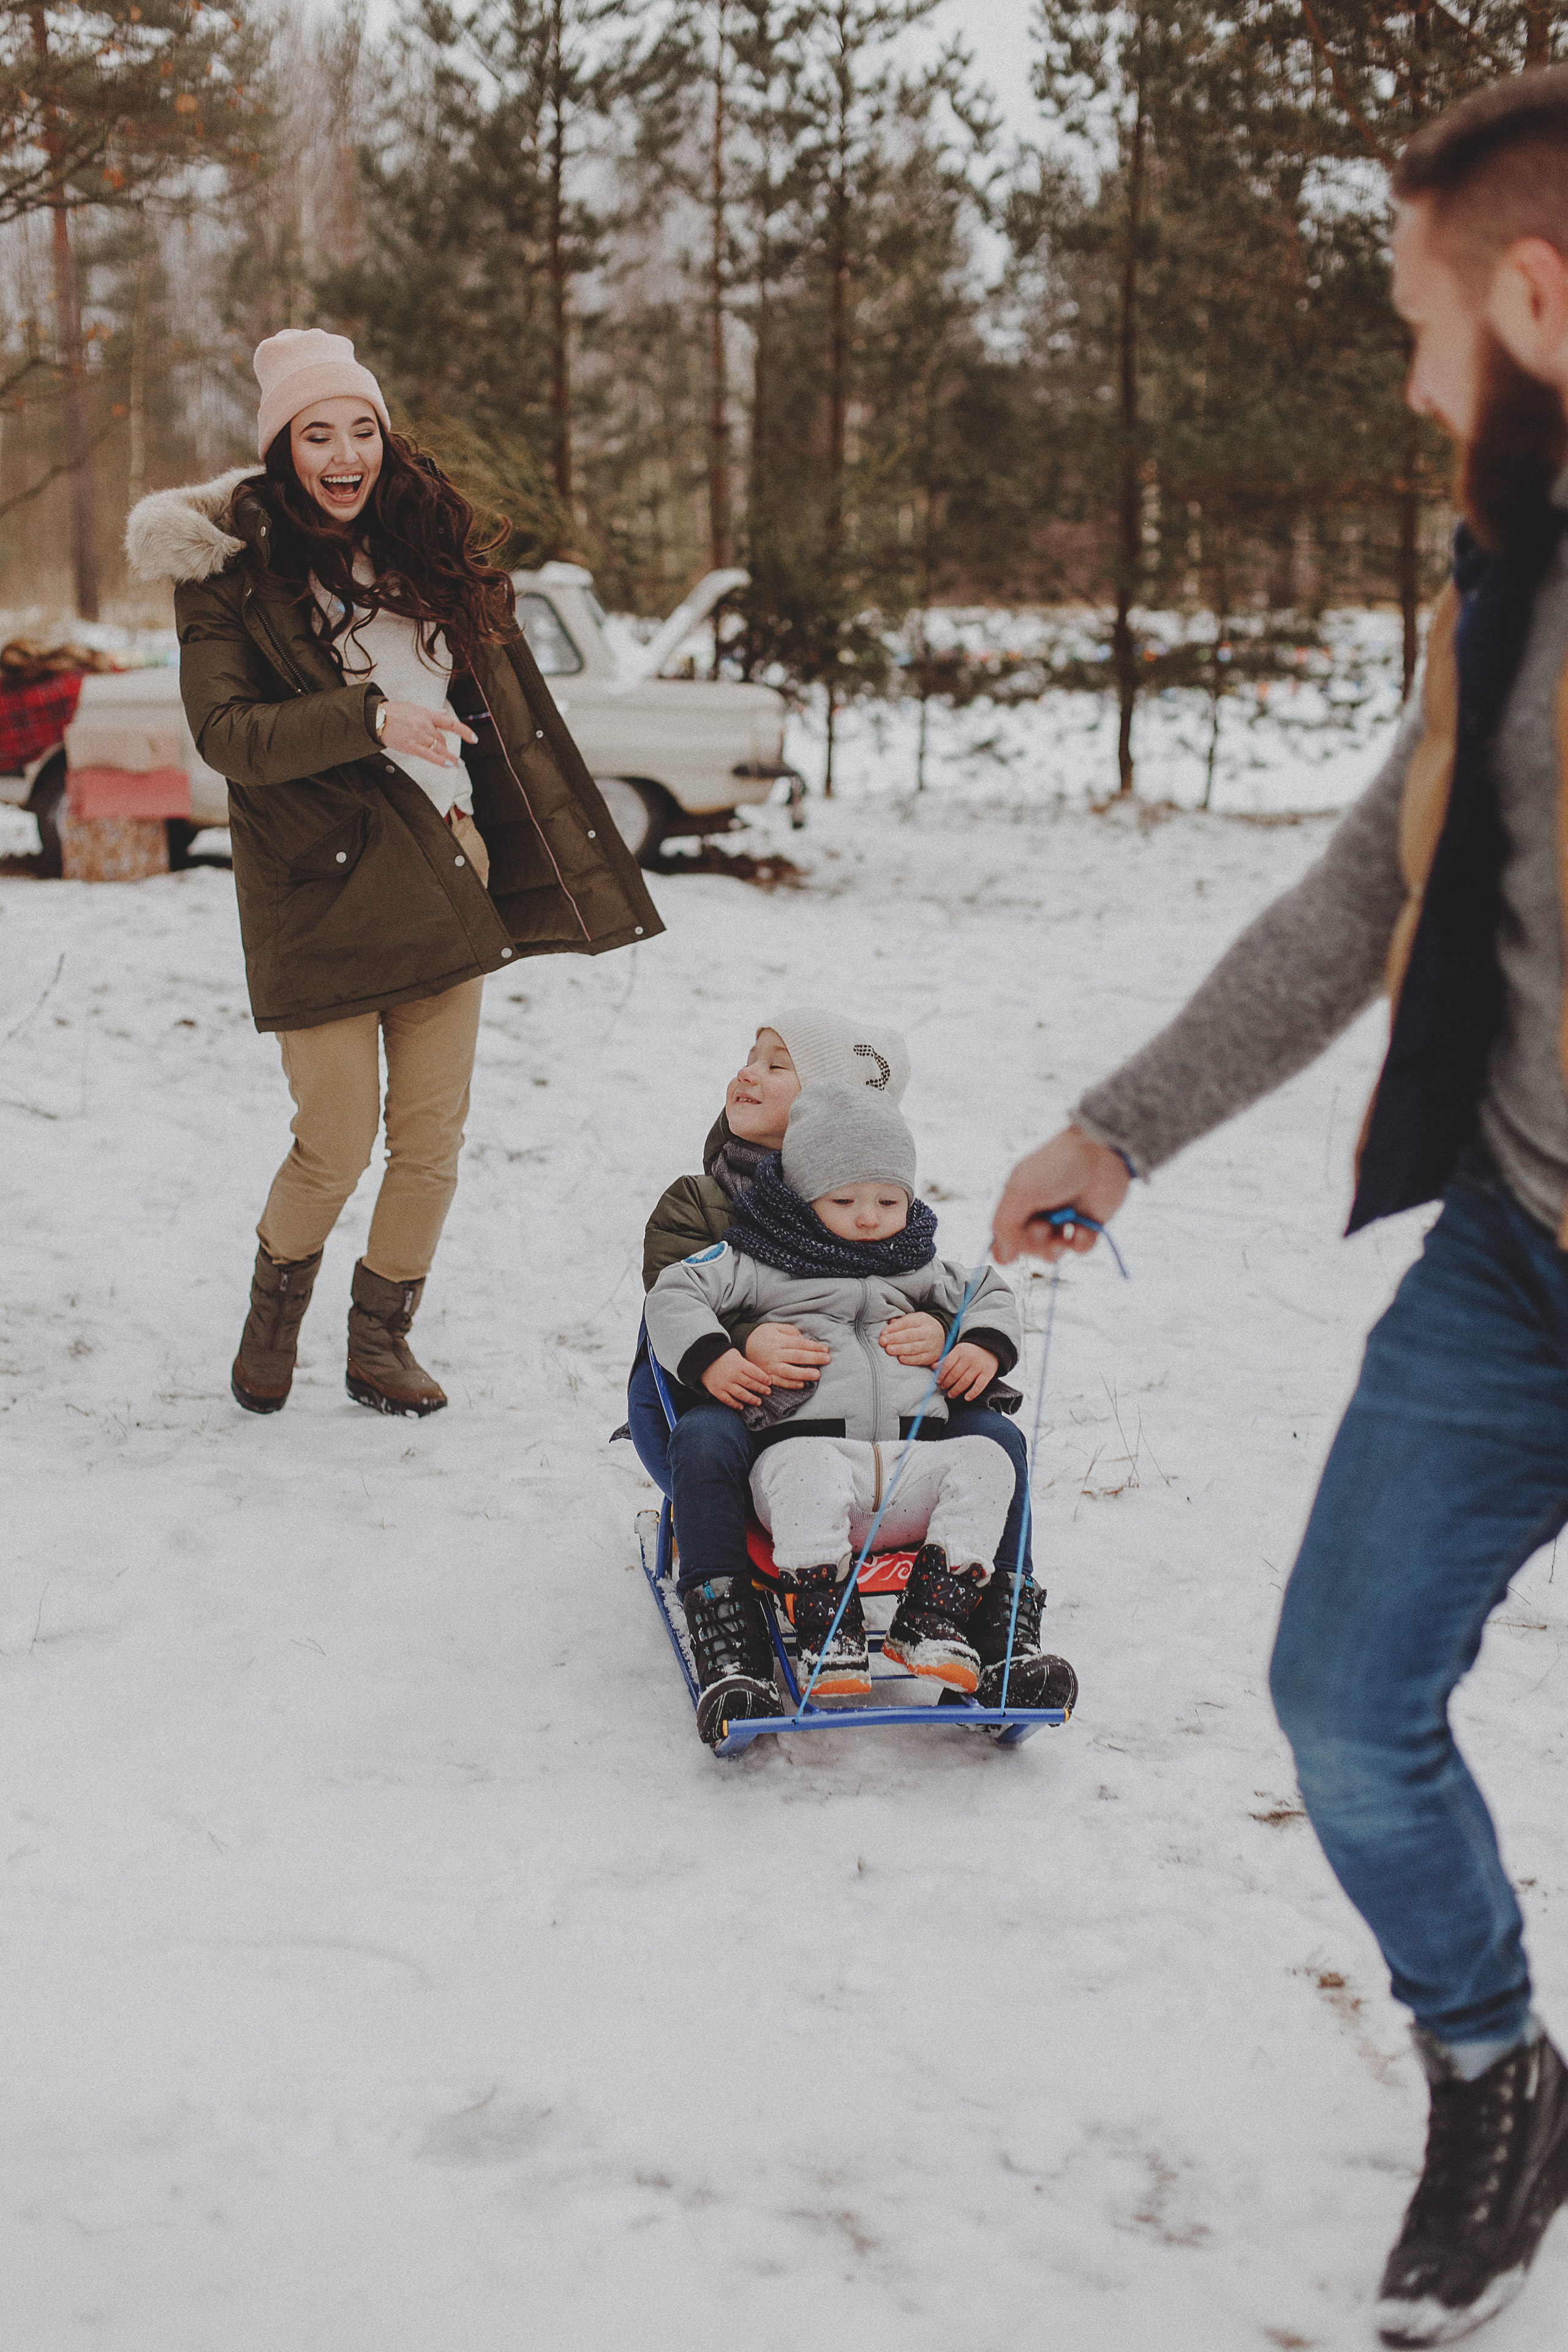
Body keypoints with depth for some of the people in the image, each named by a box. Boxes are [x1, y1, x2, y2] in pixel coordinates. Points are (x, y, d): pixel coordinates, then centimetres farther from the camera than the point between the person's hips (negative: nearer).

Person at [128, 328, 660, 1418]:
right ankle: (276, 1308, 26)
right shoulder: (229, 569, -4)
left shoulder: (422, 544, 11)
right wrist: (370, 720, -26)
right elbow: (225, 732, -14)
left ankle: (381, 1338, 23)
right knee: (337, 1144, -4)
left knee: (433, 1139, 4)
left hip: (446, 879, 5)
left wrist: (496, 839, 17)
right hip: (324, 892, -5)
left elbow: (489, 704, 21)